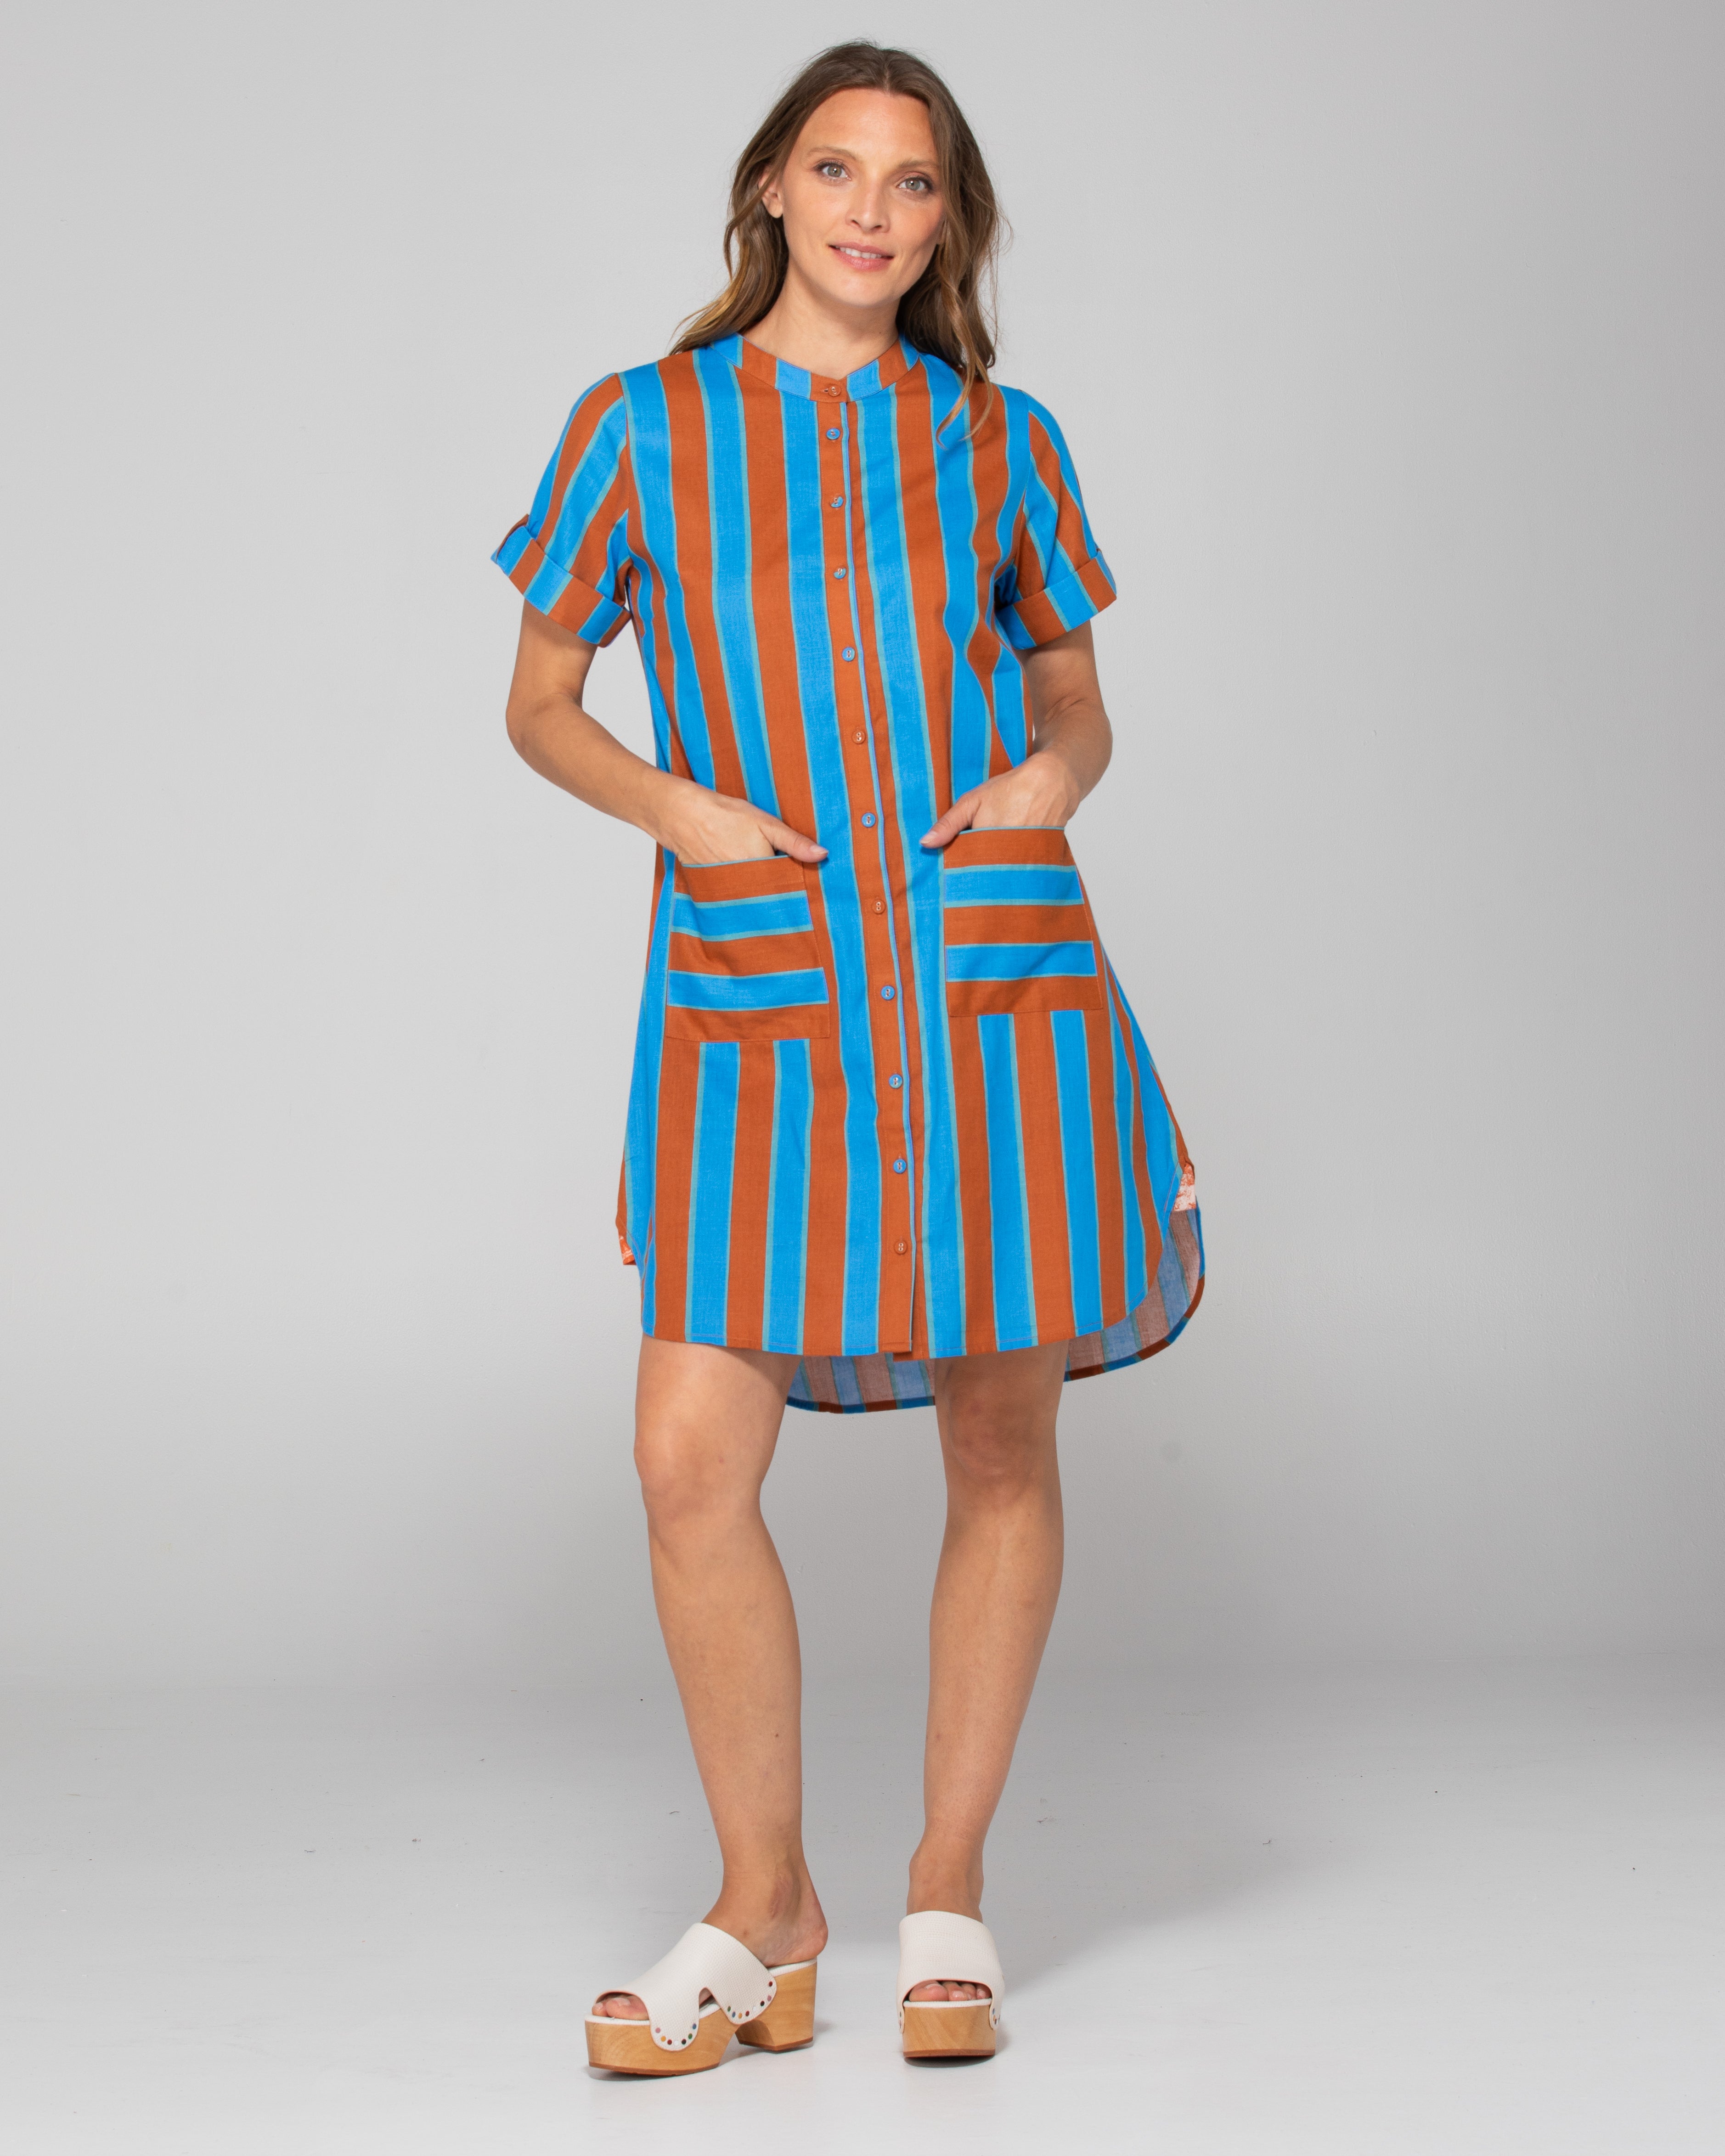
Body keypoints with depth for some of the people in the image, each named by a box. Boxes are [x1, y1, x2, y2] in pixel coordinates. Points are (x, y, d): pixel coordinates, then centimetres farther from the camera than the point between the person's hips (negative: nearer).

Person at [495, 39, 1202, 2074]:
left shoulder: (1000, 440, 11)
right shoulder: (641, 428, 8)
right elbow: (540, 701, 13)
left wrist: (1051, 779, -3)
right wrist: (668, 801, -6)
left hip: (996, 971, 1)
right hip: (756, 994, -1)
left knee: (1003, 1448, 5)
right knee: (690, 1463, -8)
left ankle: (947, 1894, 21)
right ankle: (763, 1913, 11)